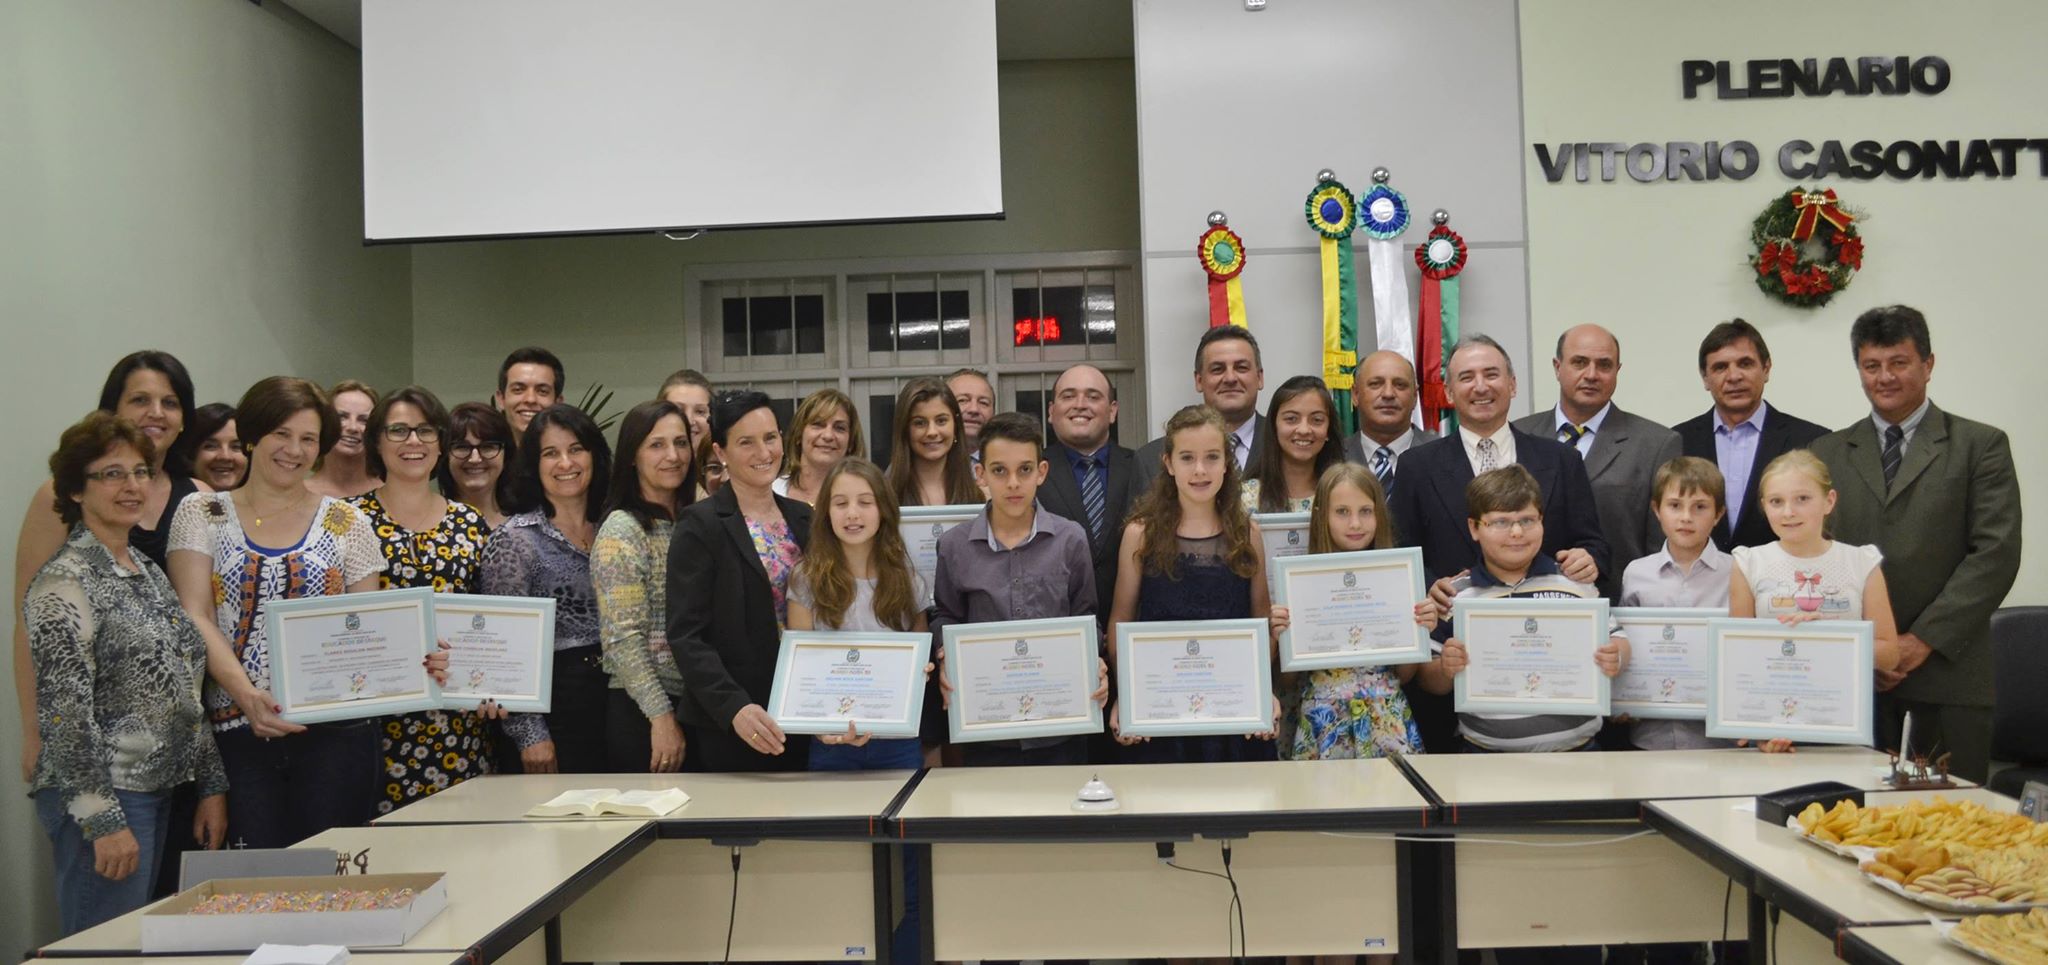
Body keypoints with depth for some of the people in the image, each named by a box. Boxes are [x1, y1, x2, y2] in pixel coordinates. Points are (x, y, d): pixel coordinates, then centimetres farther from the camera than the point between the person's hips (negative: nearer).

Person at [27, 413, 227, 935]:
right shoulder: (65, 582, -12)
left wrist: (211, 785, 12)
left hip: (158, 793, 8)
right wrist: (103, 820, -18)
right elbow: (64, 712, -17)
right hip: (99, 799, -8)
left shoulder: (148, 570, 12)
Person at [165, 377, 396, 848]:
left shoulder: (346, 522, 10)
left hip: (336, 731, 0)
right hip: (239, 730, 0)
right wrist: (245, 692, -19)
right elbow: (195, 616, -2)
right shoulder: (202, 514, 8)